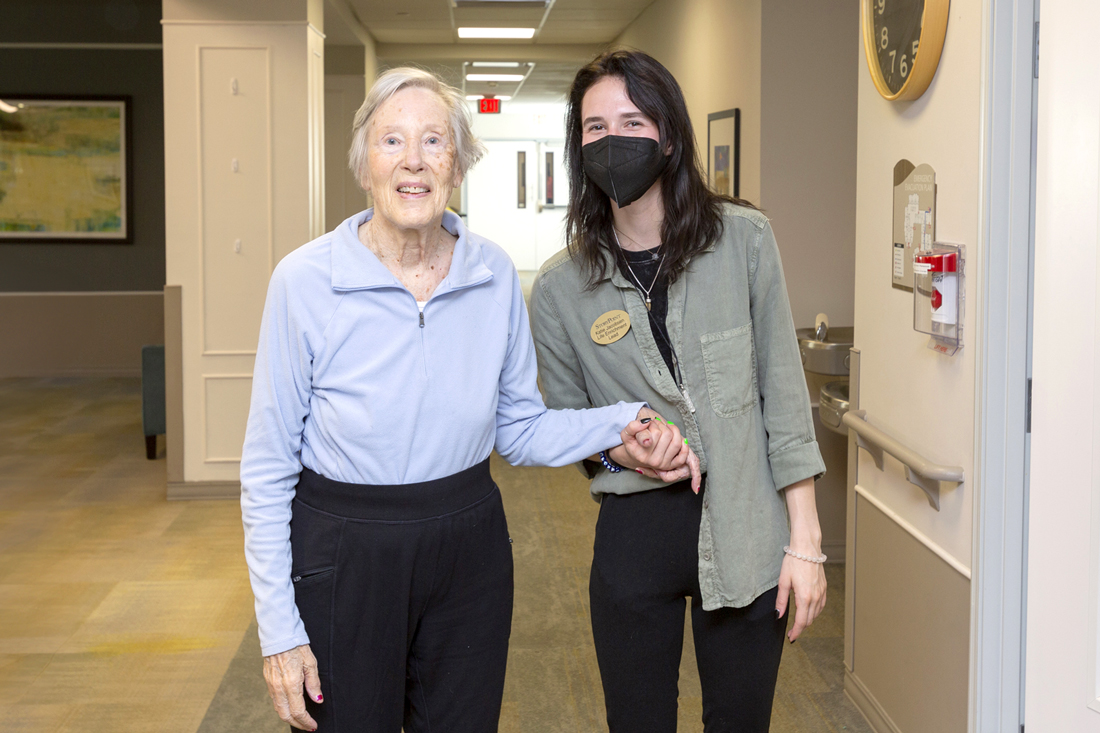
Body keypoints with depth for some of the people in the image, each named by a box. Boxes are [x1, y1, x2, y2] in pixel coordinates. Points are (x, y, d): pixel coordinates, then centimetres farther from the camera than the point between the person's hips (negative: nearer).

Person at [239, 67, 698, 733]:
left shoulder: (495, 274, -3)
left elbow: (518, 428, 6)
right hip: (343, 556, -3)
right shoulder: (304, 280, -13)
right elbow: (269, 467, -8)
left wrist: (617, 429, -12)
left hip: (468, 553, 3)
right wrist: (279, 627, -10)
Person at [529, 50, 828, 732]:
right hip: (635, 531, 1)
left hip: (746, 531, 0)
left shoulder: (743, 239, -5)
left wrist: (805, 539, -5)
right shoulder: (561, 286, -2)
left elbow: (783, 392, -3)